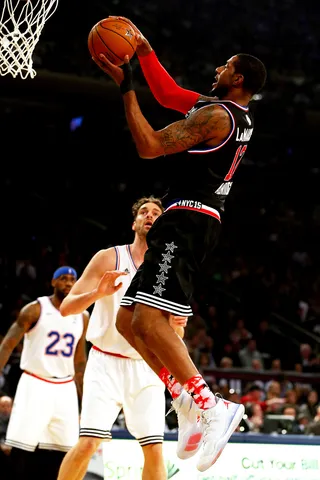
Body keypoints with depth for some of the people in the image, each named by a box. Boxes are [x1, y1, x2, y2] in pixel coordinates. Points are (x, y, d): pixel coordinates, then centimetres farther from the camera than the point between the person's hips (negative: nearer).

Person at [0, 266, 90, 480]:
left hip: (65, 389, 4)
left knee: (62, 450, 0)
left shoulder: (82, 317, 9)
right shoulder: (35, 309, -4)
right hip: (34, 386, -4)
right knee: (22, 446, -10)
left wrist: (85, 400, 16)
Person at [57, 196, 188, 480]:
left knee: (154, 450, -4)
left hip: (146, 369, 3)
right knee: (88, 443, -15)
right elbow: (66, 307, -8)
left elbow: (174, 338, 12)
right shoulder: (109, 258, -3)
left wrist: (176, 326, -12)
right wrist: (98, 292, -27)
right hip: (106, 363, -3)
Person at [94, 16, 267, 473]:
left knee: (148, 320, -22)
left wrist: (126, 88, -11)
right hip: (193, 224, 10)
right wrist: (144, 50, 24)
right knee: (128, 320, 11)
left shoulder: (216, 115, -13)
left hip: (187, 222, -10)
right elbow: (169, 94, 29)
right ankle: (188, 402, 5)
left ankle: (211, 406, -27)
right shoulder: (238, 114, 17)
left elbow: (149, 146, -16)